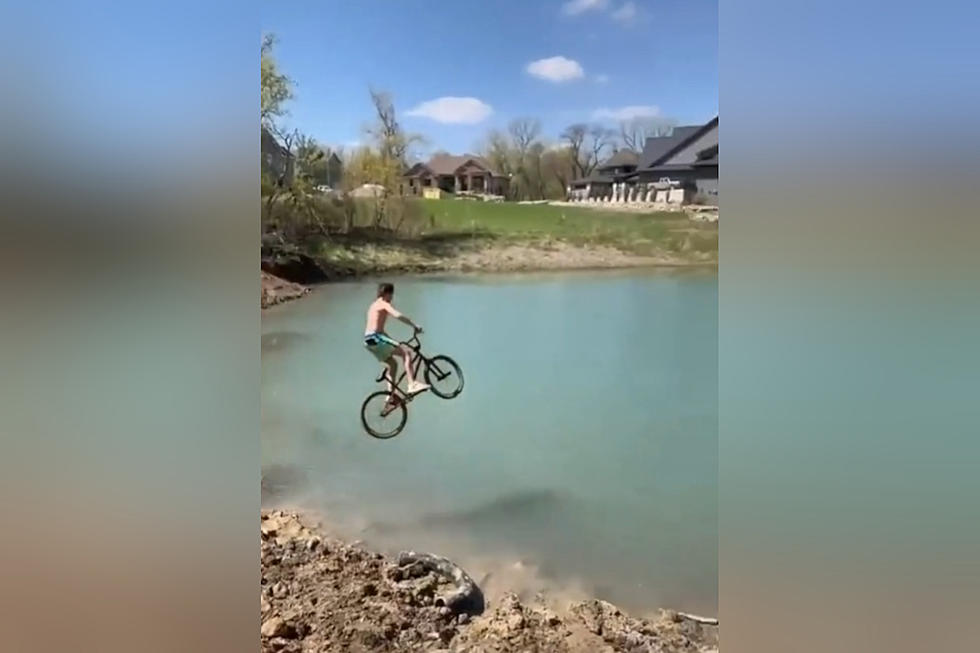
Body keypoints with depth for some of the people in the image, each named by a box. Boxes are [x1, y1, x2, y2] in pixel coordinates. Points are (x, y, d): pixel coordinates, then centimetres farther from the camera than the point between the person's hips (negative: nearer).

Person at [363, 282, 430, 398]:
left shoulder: (374, 305, 25)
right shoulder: (384, 304, -4)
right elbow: (397, 315, -24)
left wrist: (390, 340, 35)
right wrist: (414, 325, -21)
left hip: (369, 340, 10)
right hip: (376, 338, -10)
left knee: (393, 364, 19)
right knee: (406, 351, -15)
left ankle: (391, 395, 17)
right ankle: (412, 384, -26)